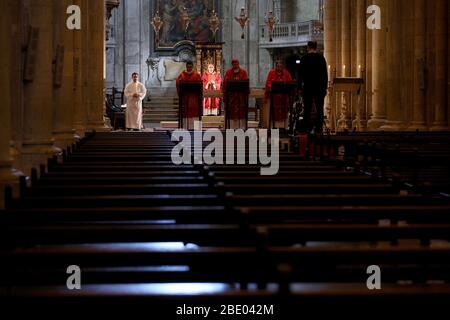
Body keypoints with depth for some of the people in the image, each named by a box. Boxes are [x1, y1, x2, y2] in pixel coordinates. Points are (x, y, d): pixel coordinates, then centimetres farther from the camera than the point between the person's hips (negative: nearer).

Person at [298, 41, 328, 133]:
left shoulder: (304, 58, -3)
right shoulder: (321, 58, 1)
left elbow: (300, 74, -2)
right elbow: (325, 74, 2)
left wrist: (300, 87, 4)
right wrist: (325, 87, 7)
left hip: (308, 87, -1)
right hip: (319, 87, 1)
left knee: (307, 109, 3)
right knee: (319, 109, 3)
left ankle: (307, 128, 0)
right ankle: (319, 129, -1)